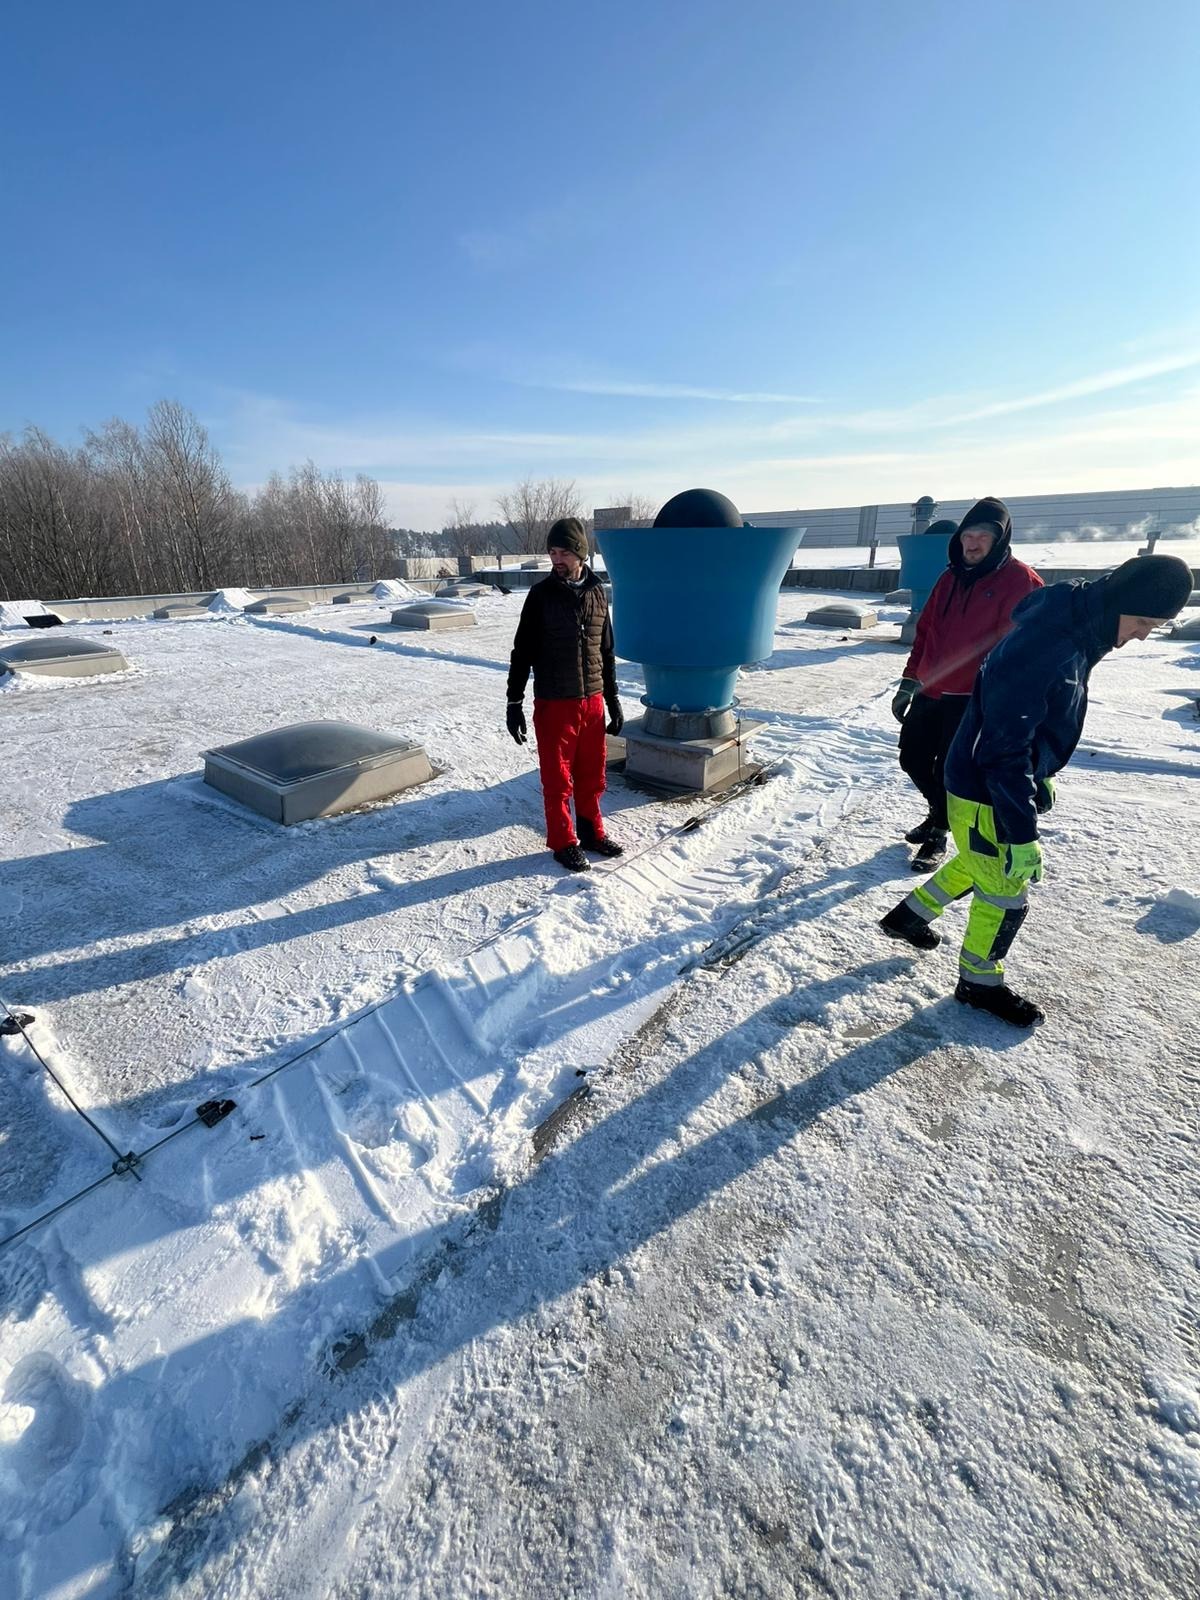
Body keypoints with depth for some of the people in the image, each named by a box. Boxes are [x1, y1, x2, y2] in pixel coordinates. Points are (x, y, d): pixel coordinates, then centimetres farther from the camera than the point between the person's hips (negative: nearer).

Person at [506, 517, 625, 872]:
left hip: (593, 701, 4)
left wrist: (613, 700, 14)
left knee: (592, 774, 12)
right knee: (557, 777, 4)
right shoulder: (541, 594, -4)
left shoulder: (597, 592, 7)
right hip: (554, 704, -3)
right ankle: (564, 843, 18)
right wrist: (514, 703, -5)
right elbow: (522, 652, -1)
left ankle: (591, 832, 30)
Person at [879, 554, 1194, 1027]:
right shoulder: (1039, 649, -29)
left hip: (1003, 784, 9)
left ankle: (909, 915, 44)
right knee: (1004, 897, 6)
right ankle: (979, 983, 28)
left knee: (975, 866, 26)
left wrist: (1040, 776, 24)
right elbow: (1004, 752, -29)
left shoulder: (1075, 631, 2)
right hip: (984, 796, -9)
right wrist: (1023, 834, -25)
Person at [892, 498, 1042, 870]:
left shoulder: (1020, 581, -7)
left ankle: (938, 833, 21)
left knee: (948, 770, -1)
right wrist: (908, 684, 12)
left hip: (973, 699, -6)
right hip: (929, 691, 6)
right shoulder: (951, 577, 13)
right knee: (912, 759, 11)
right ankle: (939, 811, 37)